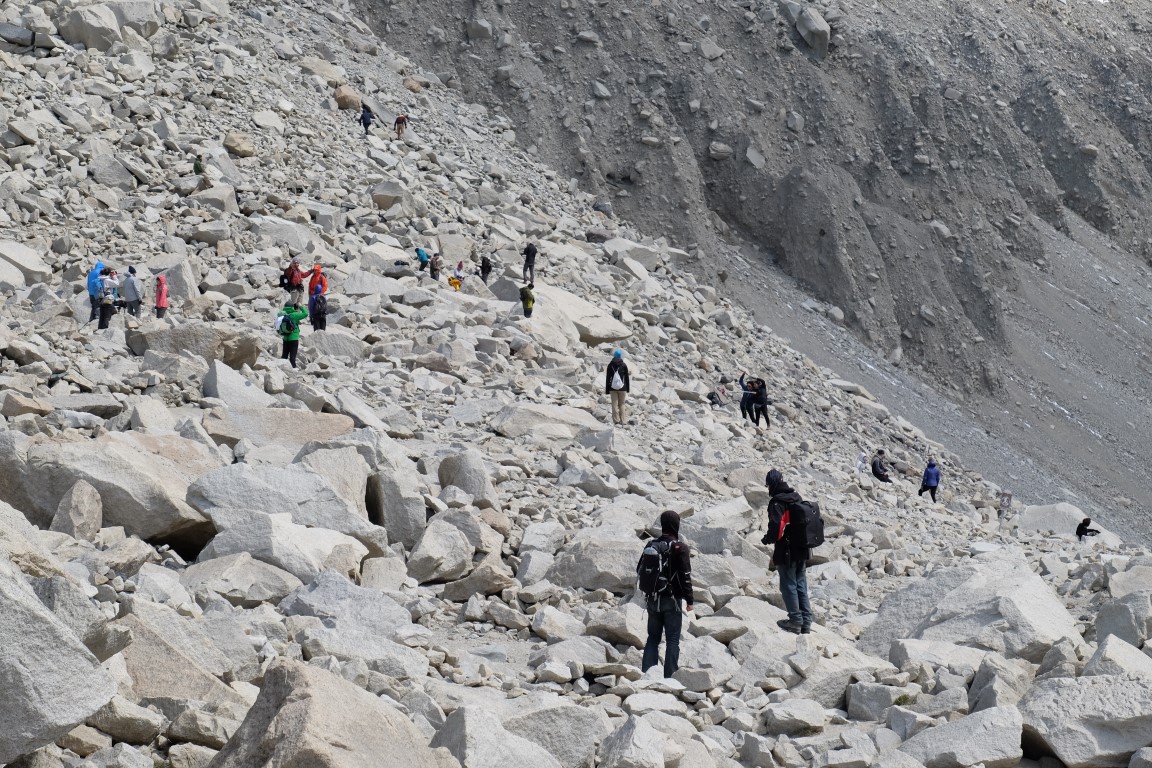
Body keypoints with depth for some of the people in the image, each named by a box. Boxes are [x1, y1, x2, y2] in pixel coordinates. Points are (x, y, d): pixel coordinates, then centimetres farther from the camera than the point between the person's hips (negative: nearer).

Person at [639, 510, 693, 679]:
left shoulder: (651, 545, 3)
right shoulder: (680, 548, -12)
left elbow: (640, 570, 11)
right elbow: (685, 576, -13)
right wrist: (689, 600, -6)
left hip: (652, 600, 5)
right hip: (672, 600, -5)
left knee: (653, 638, 13)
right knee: (672, 640, 2)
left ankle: (646, 672, 9)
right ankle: (670, 676, -1)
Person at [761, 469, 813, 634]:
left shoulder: (777, 502, -16)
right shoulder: (797, 497, 9)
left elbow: (776, 526, -24)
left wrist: (767, 539, -5)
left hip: (786, 551, -8)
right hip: (801, 550, 8)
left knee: (789, 586, 1)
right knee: (801, 585, 13)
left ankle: (796, 621, 2)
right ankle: (806, 621, 14)